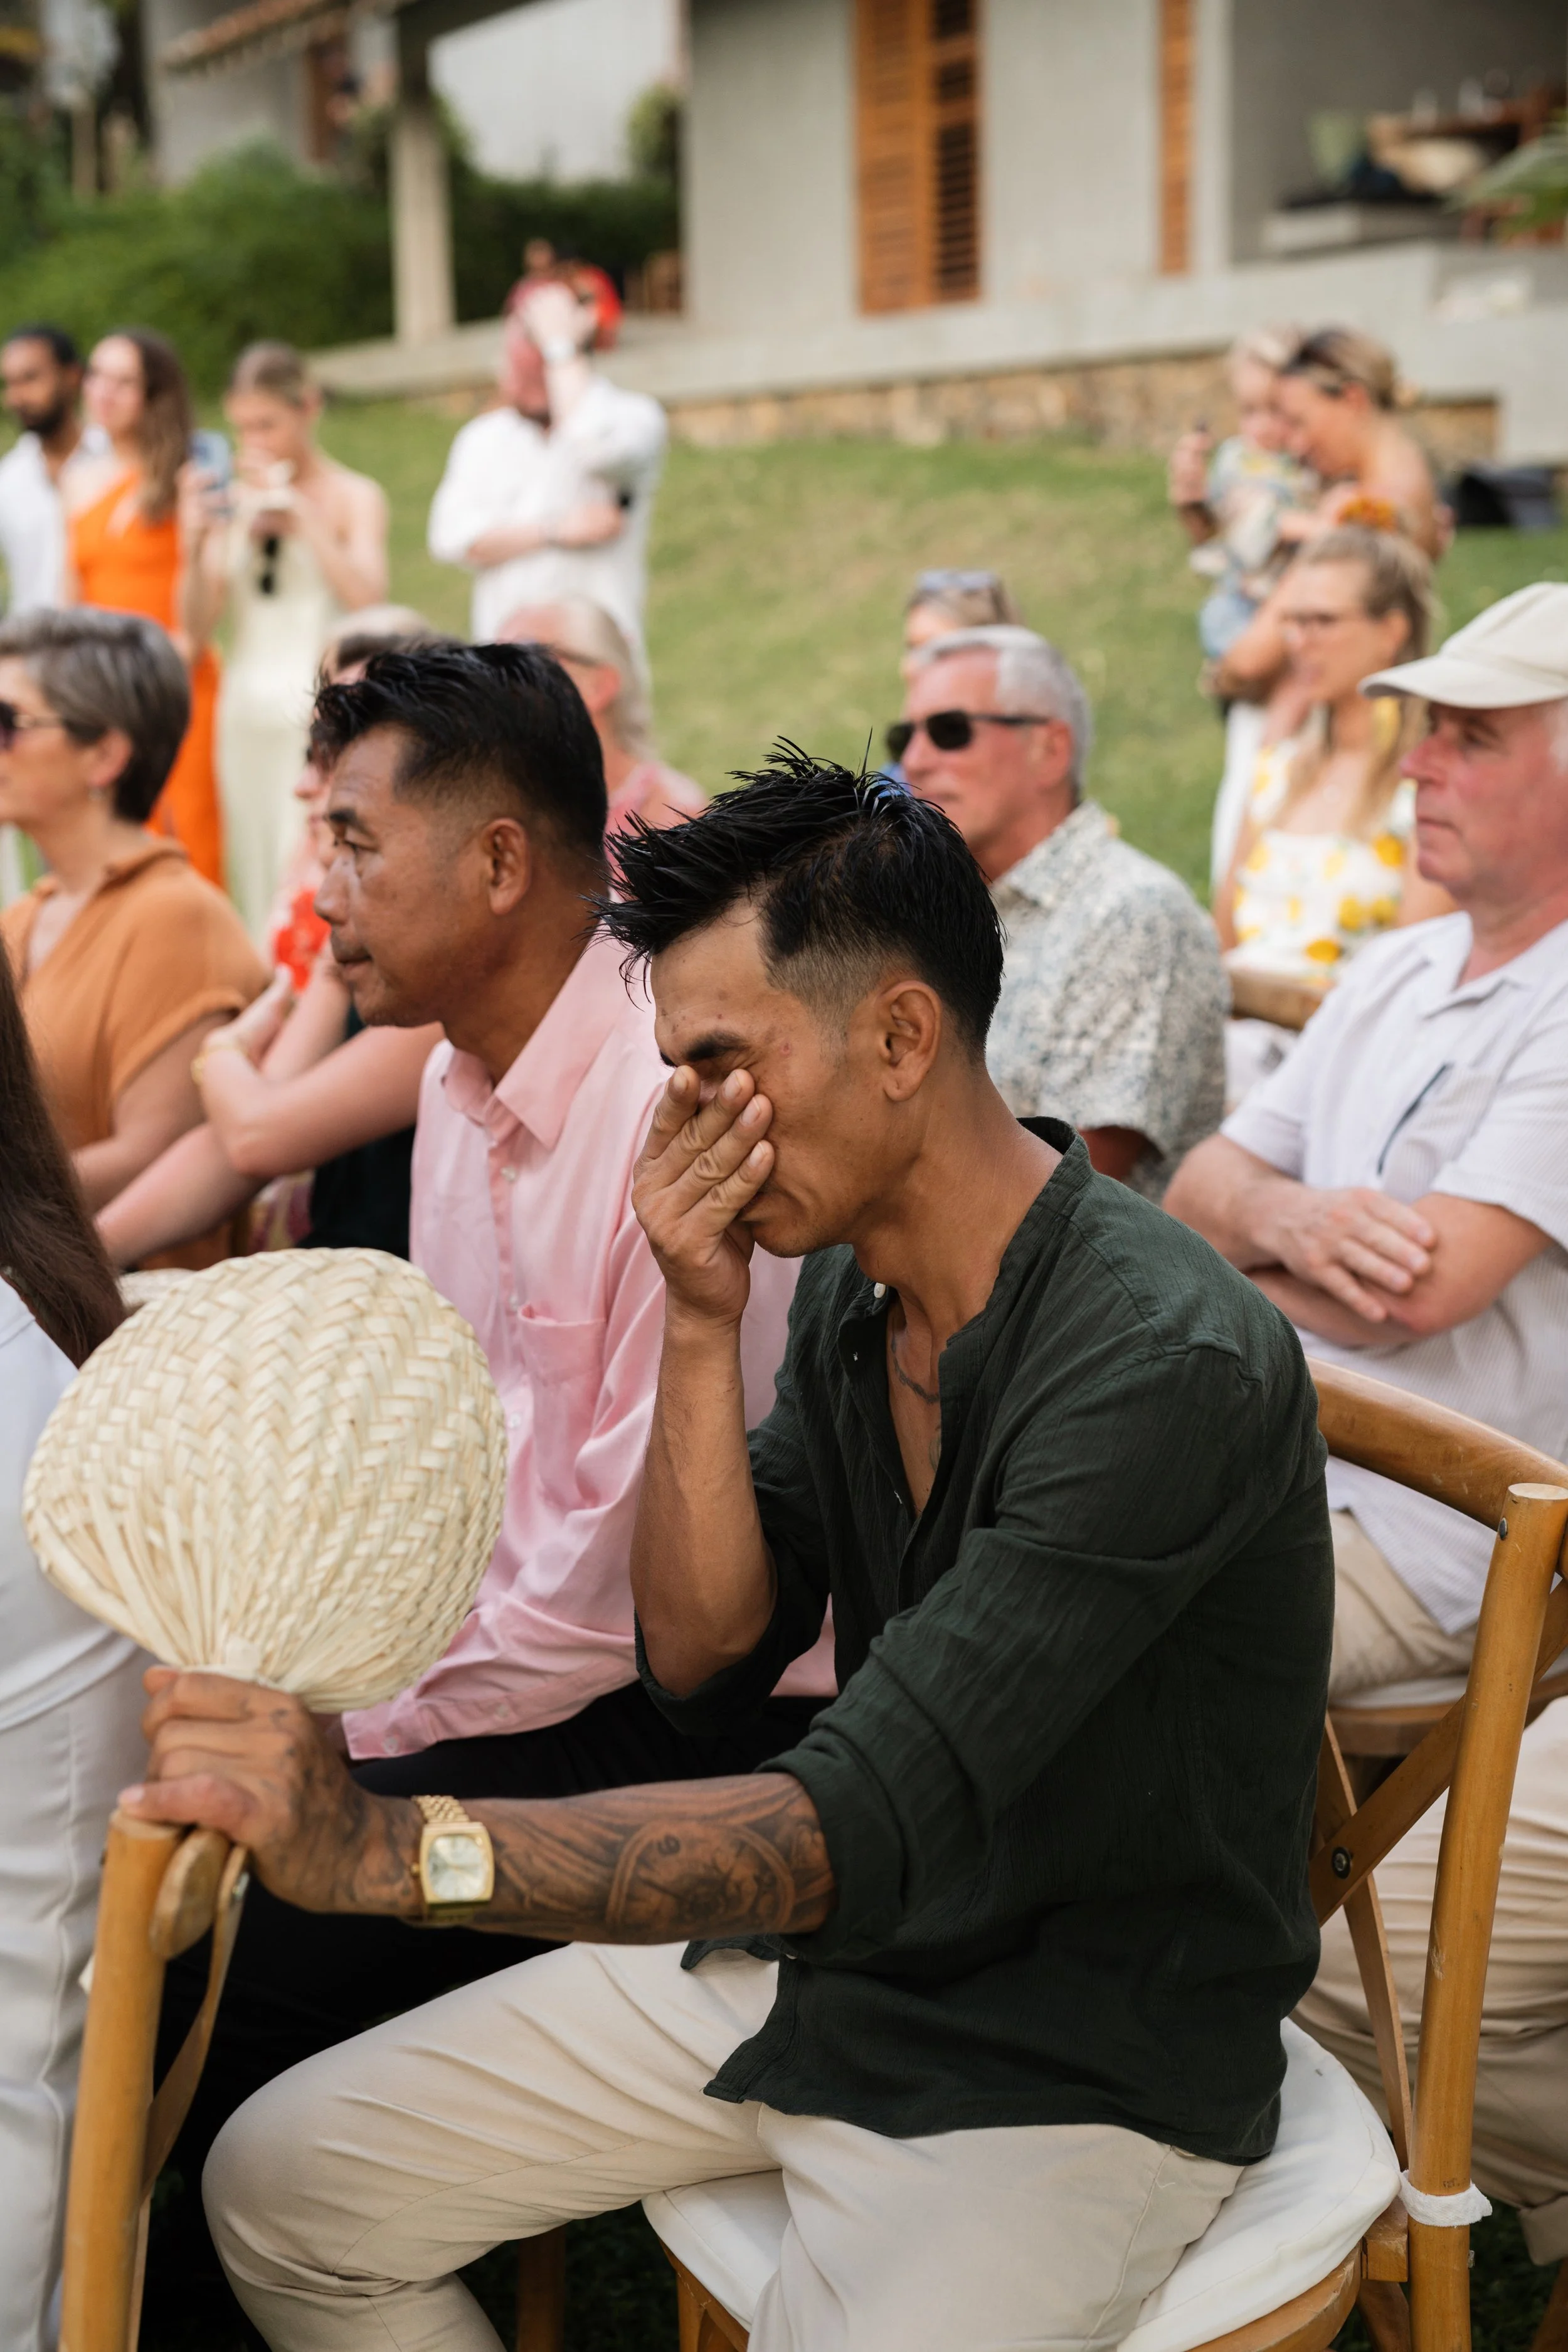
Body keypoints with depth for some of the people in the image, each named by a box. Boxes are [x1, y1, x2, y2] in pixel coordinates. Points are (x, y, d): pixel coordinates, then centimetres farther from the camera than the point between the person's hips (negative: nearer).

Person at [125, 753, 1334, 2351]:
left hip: (1079, 2077, -7)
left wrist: (381, 1844, -42)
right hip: (822, 1952, 7)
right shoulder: (845, 1281, 0)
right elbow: (704, 1661, -1)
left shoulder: (1170, 1365, -28)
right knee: (279, 2183, 5)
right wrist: (702, 1325, -14)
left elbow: (868, 1827, -33)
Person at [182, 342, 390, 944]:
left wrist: (300, 512, -15)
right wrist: (195, 544, -8)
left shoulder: (355, 496, 2)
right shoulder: (232, 501, 11)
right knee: (251, 881, 3)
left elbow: (368, 598, -16)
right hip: (246, 708, 5)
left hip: (318, 711, -4)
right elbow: (198, 628, 7)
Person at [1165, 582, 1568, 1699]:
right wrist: (1286, 1217, -13)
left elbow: (1417, 1291, -22)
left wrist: (1232, 1258, -2)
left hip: (1412, 1551, -8)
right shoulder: (1396, 969, 14)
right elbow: (1197, 1187, 12)